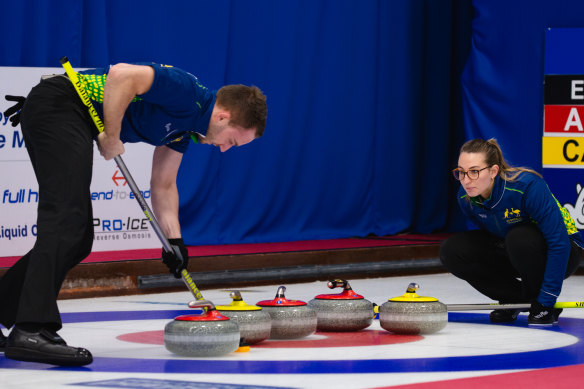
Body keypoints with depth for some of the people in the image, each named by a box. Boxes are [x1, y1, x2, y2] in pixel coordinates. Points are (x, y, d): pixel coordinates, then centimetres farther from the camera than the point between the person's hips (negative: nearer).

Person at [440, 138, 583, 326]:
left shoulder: (527, 185, -33)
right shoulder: (466, 197, -14)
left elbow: (559, 242, -31)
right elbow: (485, 235, 4)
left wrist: (546, 300, -30)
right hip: (511, 253, 6)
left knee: (519, 238, -37)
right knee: (451, 251, -15)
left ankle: (547, 308, -14)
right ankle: (516, 298, 0)